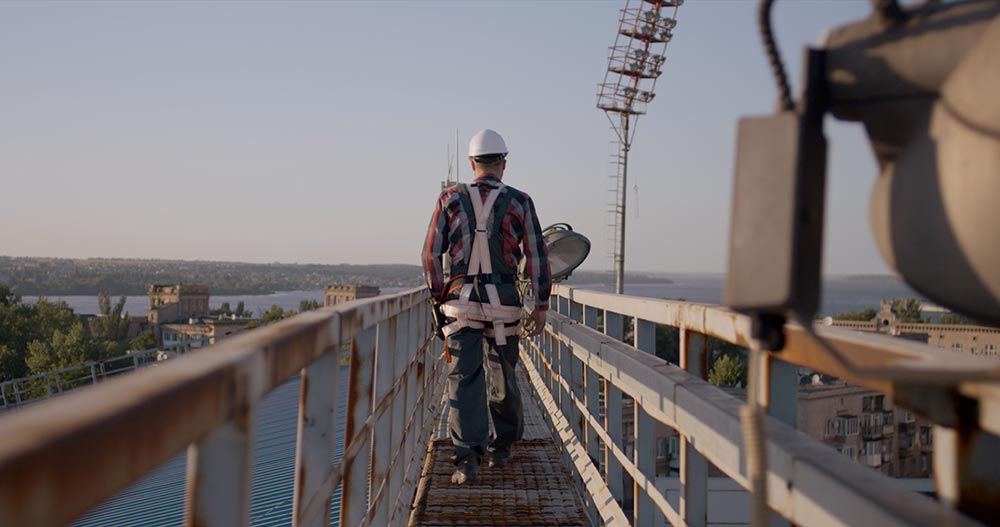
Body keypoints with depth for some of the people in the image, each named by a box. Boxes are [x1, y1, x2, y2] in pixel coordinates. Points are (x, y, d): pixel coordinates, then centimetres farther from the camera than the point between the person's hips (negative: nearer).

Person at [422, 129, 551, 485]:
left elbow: (431, 252, 4)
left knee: (464, 379, -1)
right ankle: (500, 448, 31)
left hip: (461, 299, 0)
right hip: (504, 302, 1)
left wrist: (439, 296, 14)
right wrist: (541, 305, 7)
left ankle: (468, 458, -11)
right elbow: (536, 255, 1)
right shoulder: (519, 202, 2)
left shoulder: (451, 199, 4)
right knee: (503, 376, 16)